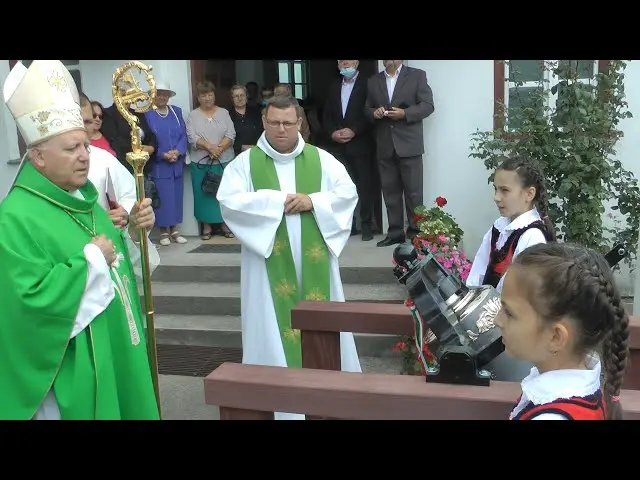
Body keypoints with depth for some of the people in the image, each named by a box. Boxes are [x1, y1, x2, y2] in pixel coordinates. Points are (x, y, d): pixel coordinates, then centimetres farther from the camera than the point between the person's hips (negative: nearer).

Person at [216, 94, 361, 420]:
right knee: (274, 326, 2)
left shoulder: (322, 159, 5)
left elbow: (348, 193, 1)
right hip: (270, 263, -2)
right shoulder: (245, 162, 0)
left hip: (313, 262, 2)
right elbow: (229, 201, -12)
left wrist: (313, 201, -14)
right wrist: (276, 201, -16)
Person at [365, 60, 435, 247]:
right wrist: (374, 112, -7)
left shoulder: (417, 75, 4)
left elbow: (428, 105, -3)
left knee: (413, 191, -1)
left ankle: (415, 232, 8)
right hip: (384, 146, 4)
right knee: (390, 191, 7)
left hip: (409, 144, -4)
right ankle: (395, 232, 14)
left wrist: (405, 113, -16)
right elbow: (366, 109, 16)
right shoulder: (373, 81, 15)